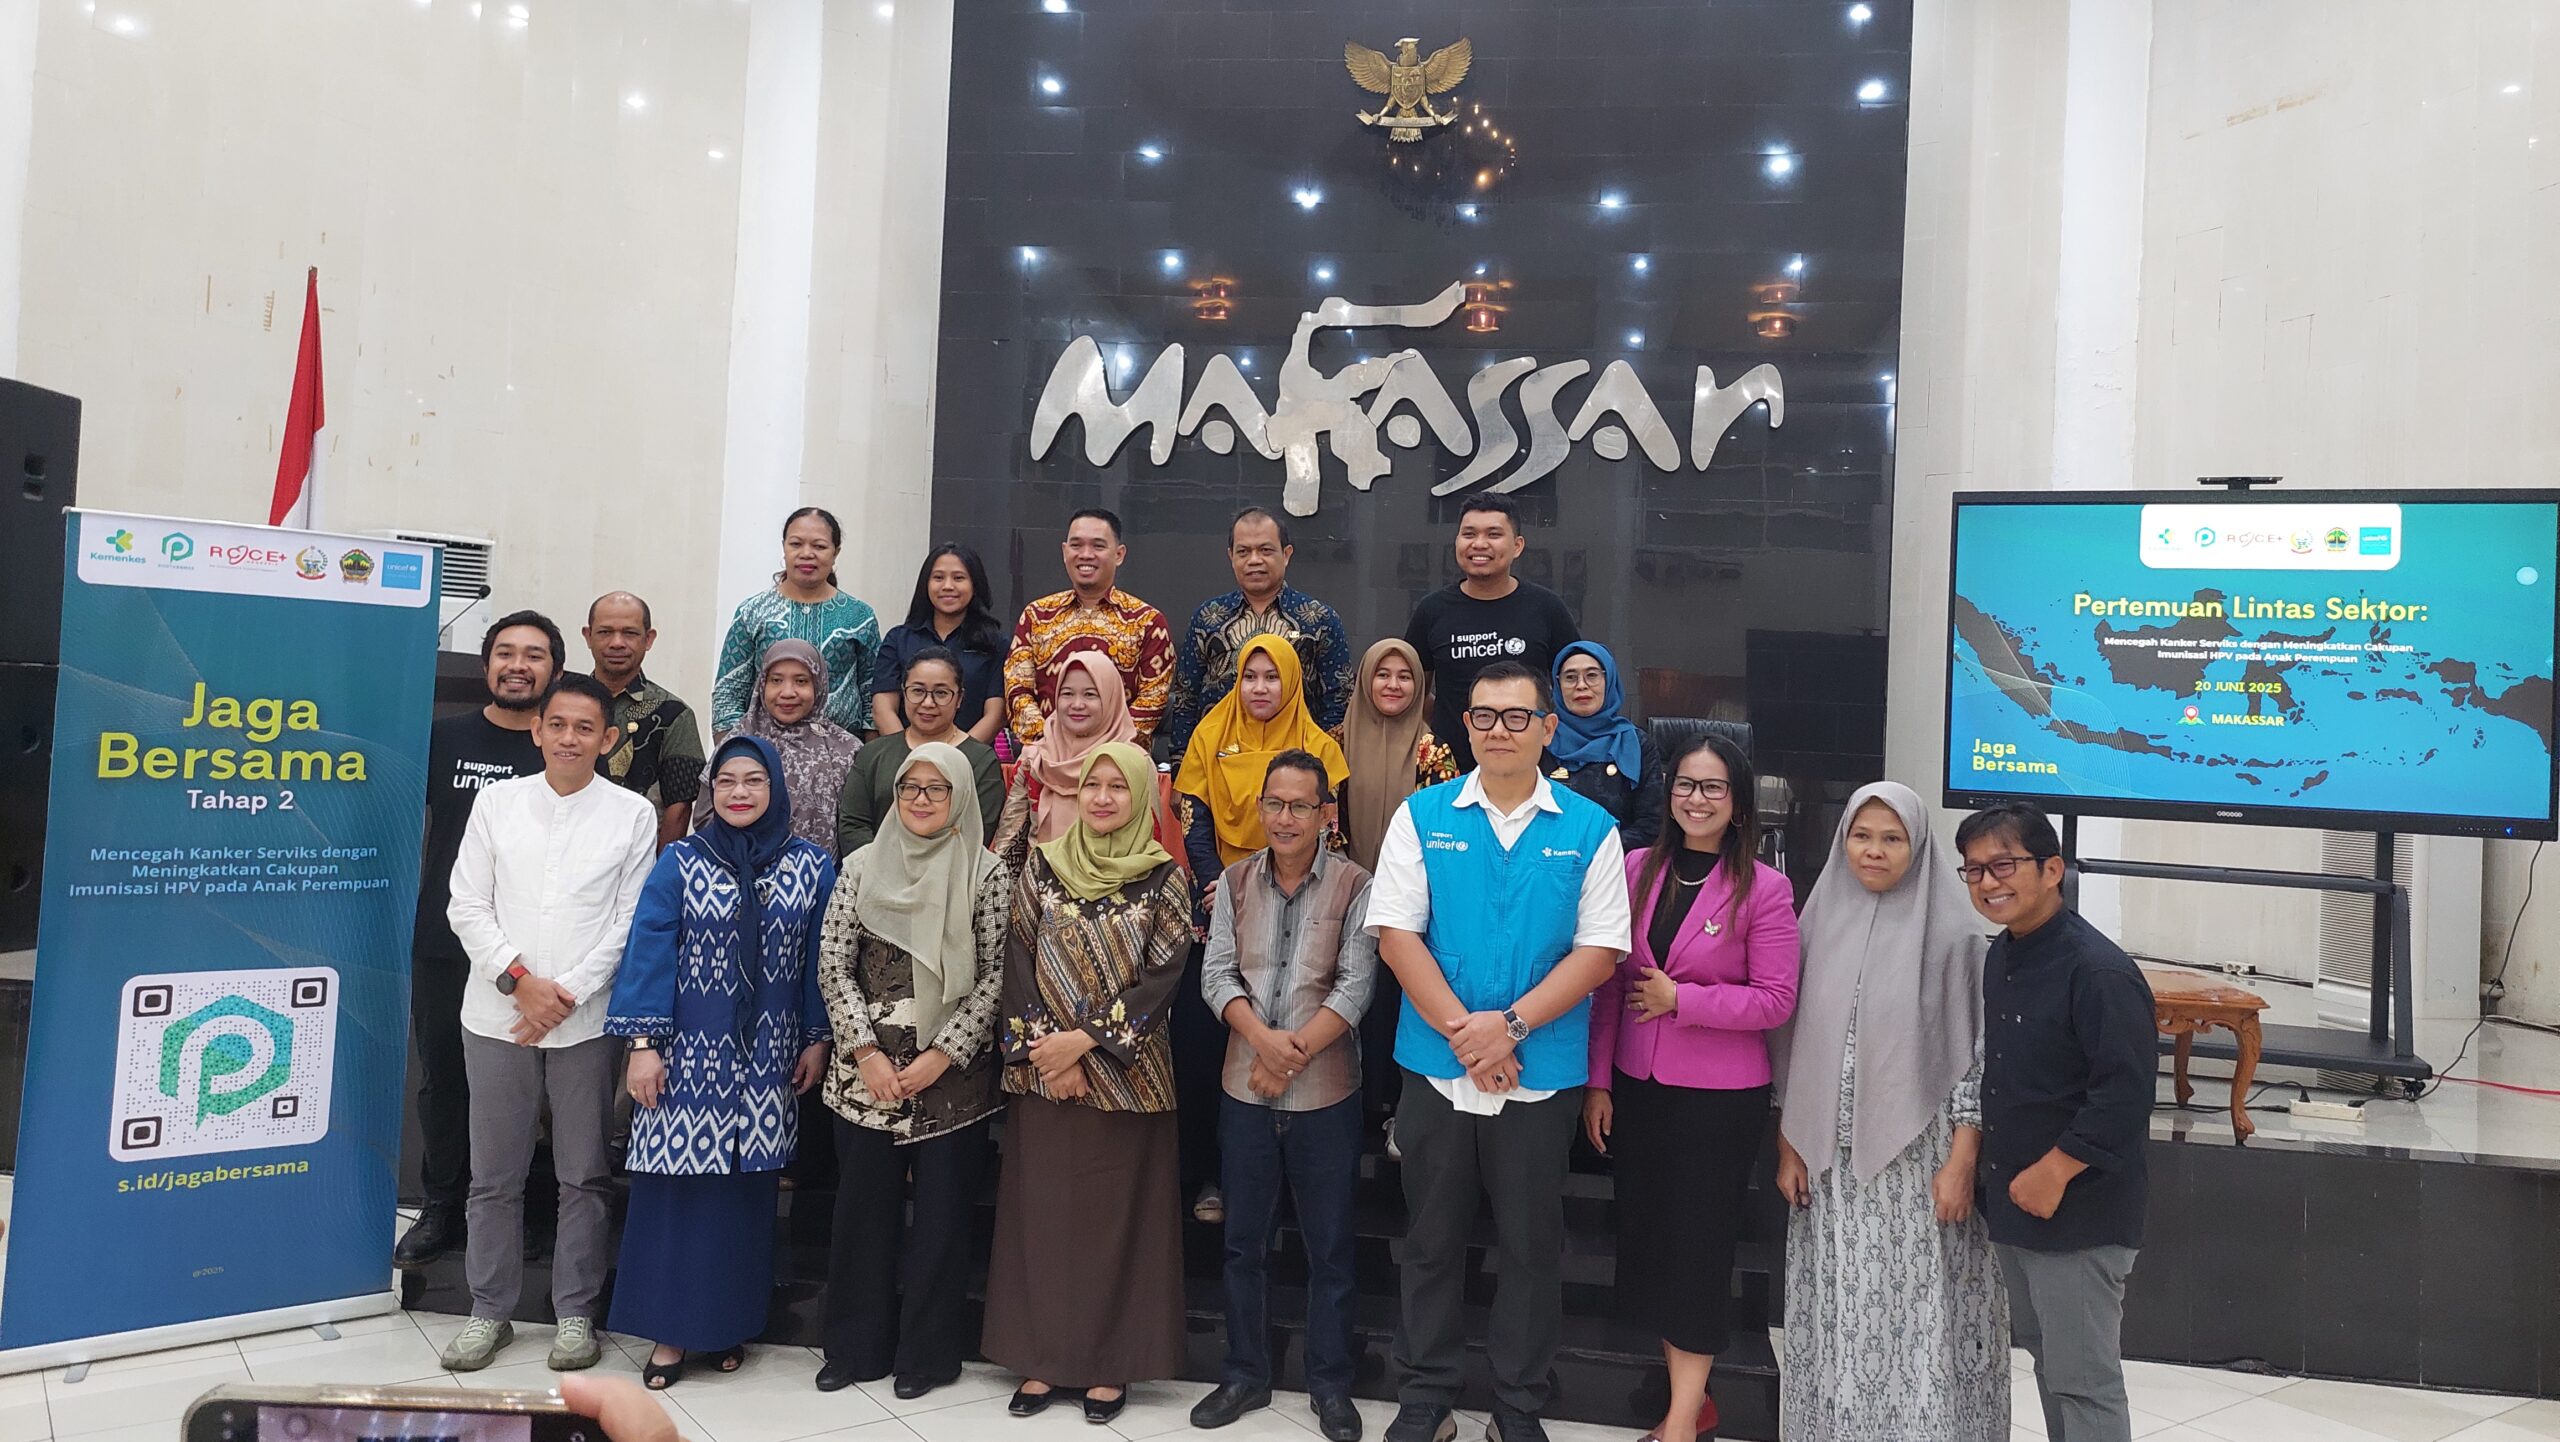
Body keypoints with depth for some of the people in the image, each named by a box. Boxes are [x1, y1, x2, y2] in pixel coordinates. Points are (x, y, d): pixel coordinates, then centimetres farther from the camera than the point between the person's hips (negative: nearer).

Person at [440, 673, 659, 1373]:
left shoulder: (633, 815, 1)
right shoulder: (497, 801, 5)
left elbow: (630, 922, -1)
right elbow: (467, 907, 3)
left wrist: (568, 994, -9)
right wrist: (519, 980, -9)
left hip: (587, 1020, -1)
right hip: (497, 1016, 1)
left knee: (585, 1177, 6)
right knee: (494, 1176, 10)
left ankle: (576, 1313, 19)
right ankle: (489, 1310, 24)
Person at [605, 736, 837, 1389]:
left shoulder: (812, 866, 2)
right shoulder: (680, 862, -1)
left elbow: (820, 961, 6)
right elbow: (649, 951, -4)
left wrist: (817, 1039, 3)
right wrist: (643, 1043, -9)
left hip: (768, 1058, 1)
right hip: (689, 1052, -1)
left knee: (749, 1185, 7)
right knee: (677, 1185, 0)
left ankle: (731, 1321, 22)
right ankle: (670, 1327, 14)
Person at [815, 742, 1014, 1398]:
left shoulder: (989, 873, -3)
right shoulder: (863, 867, 5)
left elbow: (995, 976, -5)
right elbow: (833, 966, 4)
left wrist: (940, 1056, -10)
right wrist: (867, 1052, -5)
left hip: (953, 1071, -2)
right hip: (867, 1068, 2)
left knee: (942, 1211, 4)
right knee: (863, 1206, 8)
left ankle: (929, 1353, 19)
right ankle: (858, 1347, 23)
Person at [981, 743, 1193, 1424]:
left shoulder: (1164, 878, -2)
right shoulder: (1041, 865, 4)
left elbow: (1162, 974, -8)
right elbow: (1018, 960, 1)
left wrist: (1088, 1038, -14)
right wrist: (1043, 1047, -9)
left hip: (1126, 1071, -2)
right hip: (1043, 1068, 2)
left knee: (1116, 1212, 4)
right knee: (1041, 1207, 6)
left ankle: (1109, 1363, 16)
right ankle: (1044, 1358, 18)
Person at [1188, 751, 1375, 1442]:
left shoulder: (1353, 886, -5)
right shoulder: (1236, 881, 4)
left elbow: (1356, 985, -10)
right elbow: (1217, 974, 0)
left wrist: (1294, 1054, -17)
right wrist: (1263, 1039, -16)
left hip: (1327, 1094, -3)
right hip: (1245, 1091, 3)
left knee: (1329, 1248, 8)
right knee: (1244, 1242, 13)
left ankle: (1330, 1385, 23)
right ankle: (1246, 1375, 28)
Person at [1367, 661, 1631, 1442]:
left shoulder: (1589, 829, -1)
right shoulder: (1422, 816, 0)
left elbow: (1599, 950, -5)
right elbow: (1395, 933, -5)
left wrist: (1509, 1025, -15)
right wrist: (1463, 1031, -13)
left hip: (1542, 1076, 0)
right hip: (1436, 1069, 1)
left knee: (1531, 1246, 11)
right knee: (1433, 1240, 13)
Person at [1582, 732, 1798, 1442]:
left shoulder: (1764, 888, -10)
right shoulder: (1638, 868, 1)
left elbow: (1776, 999, -11)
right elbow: (1610, 981, 3)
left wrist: (1679, 998, -17)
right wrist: (1597, 1081, 2)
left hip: (1720, 1097, -4)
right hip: (1637, 1088, 4)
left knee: (1698, 1244, 5)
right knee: (1645, 1235, 12)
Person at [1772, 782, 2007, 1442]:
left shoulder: (1950, 929, -5)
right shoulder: (1820, 918, 6)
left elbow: (1975, 1051, -5)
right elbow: (1790, 1037, 10)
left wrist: (1960, 1164, -9)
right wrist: (1788, 1146, 8)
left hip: (1914, 1156, -3)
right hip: (1829, 1159, 4)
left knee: (1915, 1313, 0)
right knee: (1838, 1312, 9)